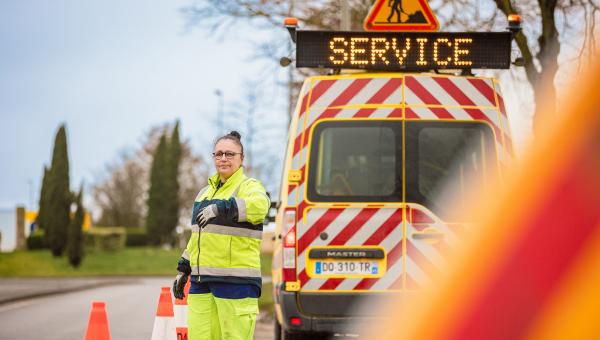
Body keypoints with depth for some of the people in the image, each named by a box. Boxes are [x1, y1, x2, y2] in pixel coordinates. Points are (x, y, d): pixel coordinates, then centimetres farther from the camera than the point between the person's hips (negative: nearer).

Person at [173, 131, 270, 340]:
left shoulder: (249, 186, -2)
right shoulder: (205, 192, 21)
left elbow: (259, 204, -28)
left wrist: (221, 208, -39)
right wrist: (183, 269, 24)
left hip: (237, 283, -7)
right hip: (201, 280, 7)